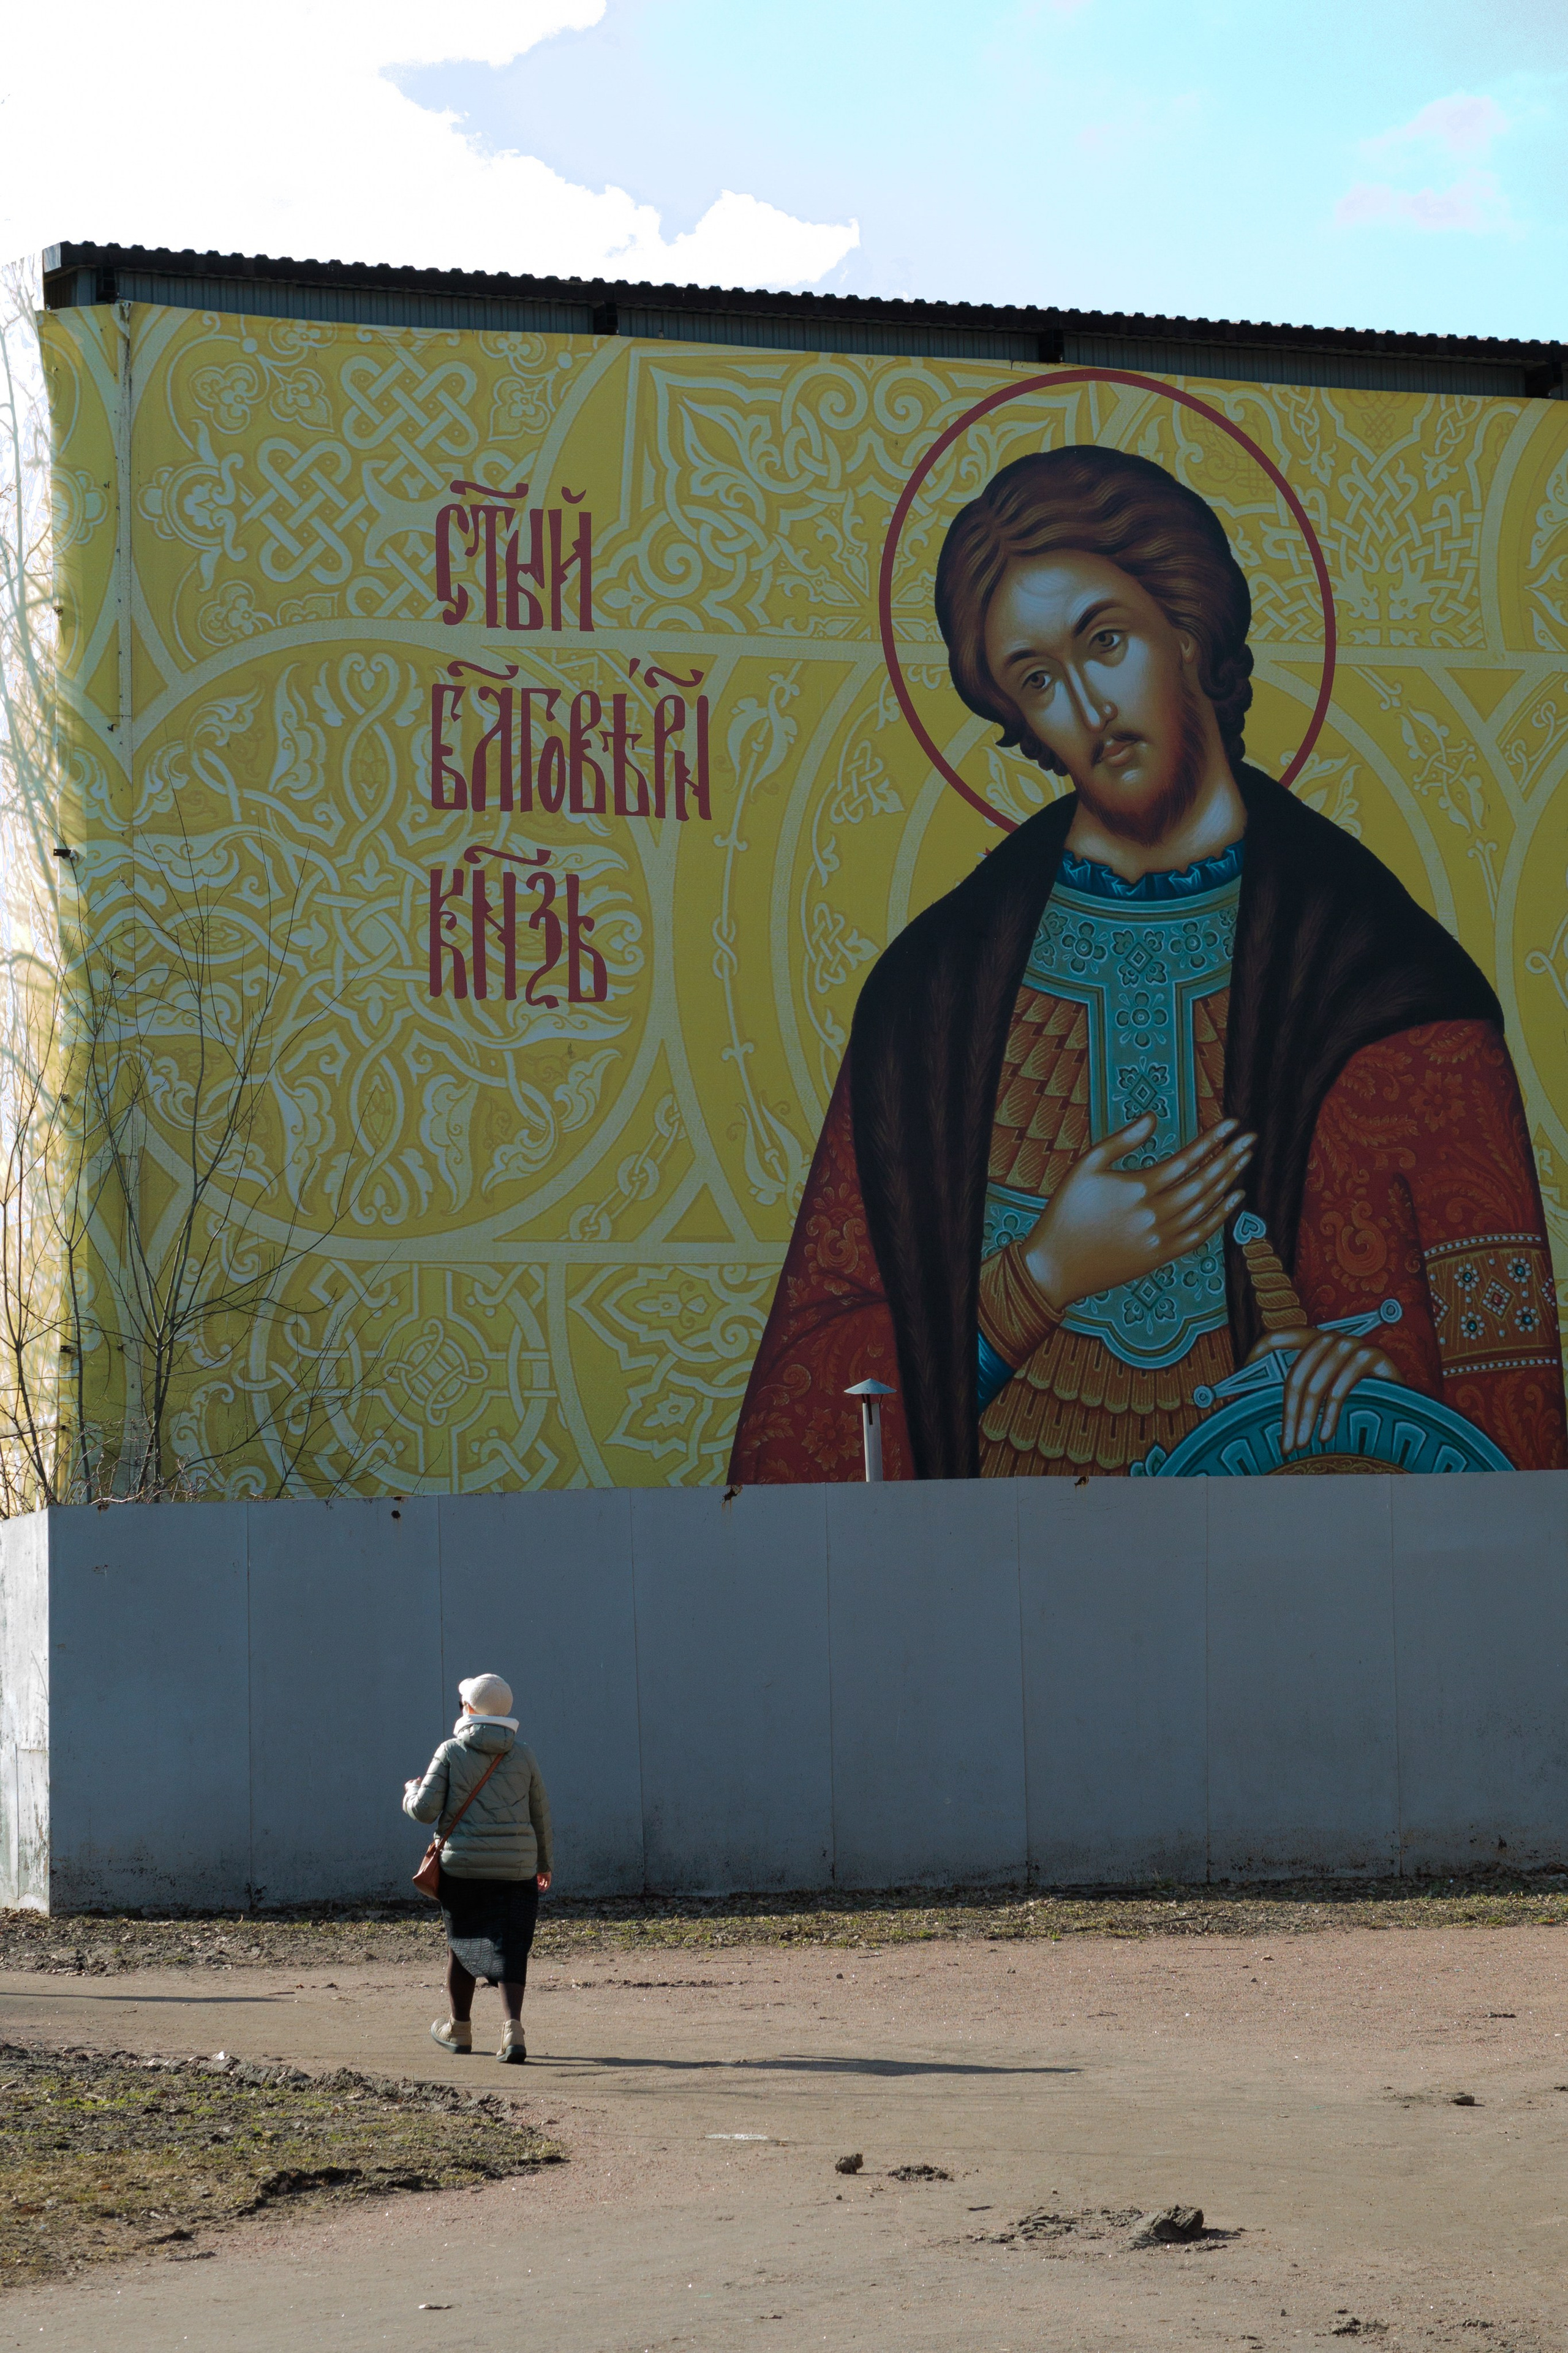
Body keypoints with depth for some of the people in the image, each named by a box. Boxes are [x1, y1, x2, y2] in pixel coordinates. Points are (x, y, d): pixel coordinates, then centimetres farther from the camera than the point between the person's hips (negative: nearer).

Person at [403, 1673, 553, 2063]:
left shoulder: (451, 1752, -3)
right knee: (510, 1947, 0)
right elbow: (541, 1815, 12)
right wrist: (545, 1862, 26)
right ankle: (513, 2028, -20)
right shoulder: (522, 1756, 4)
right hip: (516, 1868, 1)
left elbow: (425, 1810, -7)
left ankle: (459, 2029, 30)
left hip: (462, 1866, -1)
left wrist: (411, 1793, 17)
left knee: (462, 1943, 16)